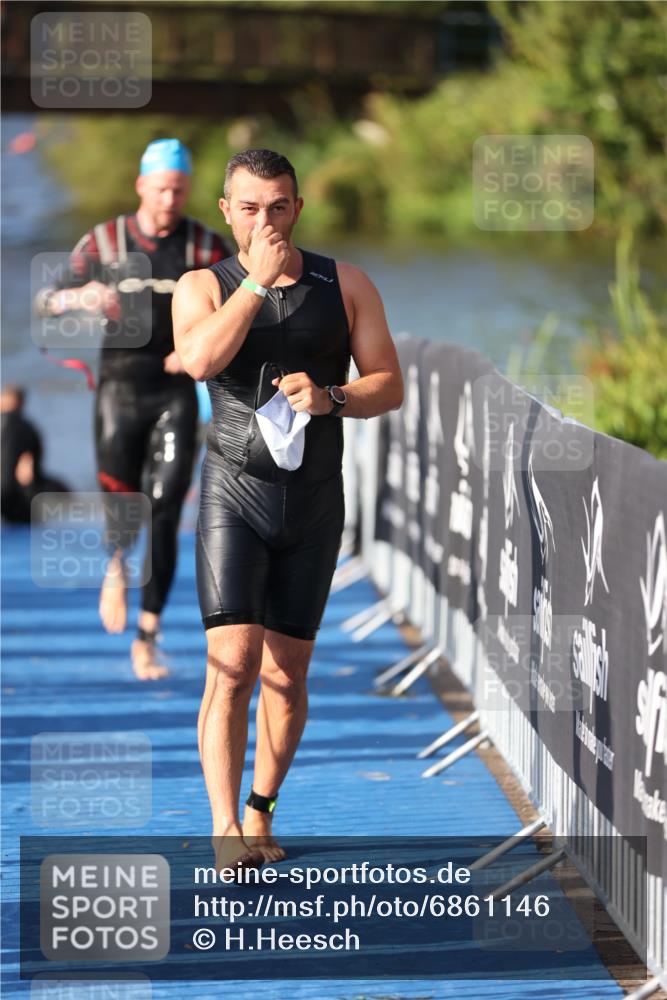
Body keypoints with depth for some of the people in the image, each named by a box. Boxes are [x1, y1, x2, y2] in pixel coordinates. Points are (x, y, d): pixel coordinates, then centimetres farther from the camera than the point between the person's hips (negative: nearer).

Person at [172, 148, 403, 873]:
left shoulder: (345, 286, 4)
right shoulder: (203, 288, 0)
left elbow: (390, 385, 1)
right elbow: (199, 359, -22)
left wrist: (329, 398, -17)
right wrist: (258, 280, -19)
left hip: (315, 497, 2)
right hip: (235, 492, -2)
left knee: (287, 670, 9)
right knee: (233, 664, -15)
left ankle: (260, 814, 26)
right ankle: (226, 834, -19)